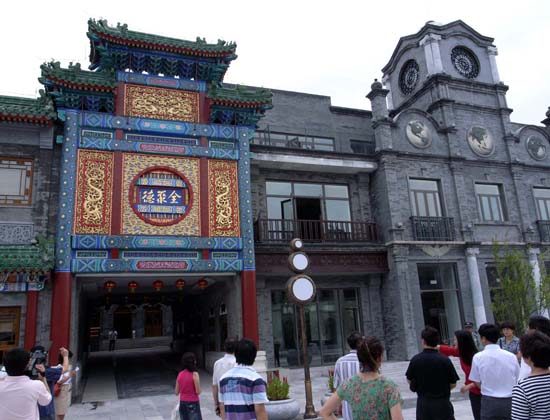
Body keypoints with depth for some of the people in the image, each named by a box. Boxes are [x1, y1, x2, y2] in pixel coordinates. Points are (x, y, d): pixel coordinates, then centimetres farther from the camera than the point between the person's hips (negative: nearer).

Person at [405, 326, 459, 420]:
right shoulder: (445, 360, -15)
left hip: (423, 404, 2)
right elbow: (453, 384, -6)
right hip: (442, 404, -1)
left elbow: (409, 380, 2)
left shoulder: (415, 360, -10)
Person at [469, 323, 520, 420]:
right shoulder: (511, 356, -5)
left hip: (489, 401, -2)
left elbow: (477, 382, -3)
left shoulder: (478, 357, -9)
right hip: (510, 401, 2)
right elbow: (518, 381, 5)